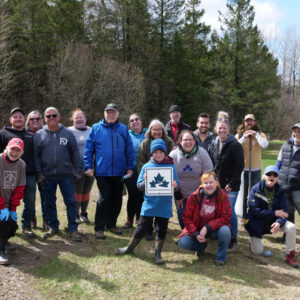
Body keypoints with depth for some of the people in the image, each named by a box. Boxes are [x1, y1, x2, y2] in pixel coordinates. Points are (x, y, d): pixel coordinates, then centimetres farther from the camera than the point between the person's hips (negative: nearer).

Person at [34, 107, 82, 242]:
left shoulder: (67, 133, 3)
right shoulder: (39, 135, 3)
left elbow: (75, 153, 5)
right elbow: (36, 156, 3)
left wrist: (78, 170, 0)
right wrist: (39, 173, -3)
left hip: (66, 175, -1)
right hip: (47, 177, 1)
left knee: (70, 202, 0)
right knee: (49, 203, 12)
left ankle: (73, 229, 10)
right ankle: (53, 227, 28)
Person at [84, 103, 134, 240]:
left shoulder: (123, 129, 6)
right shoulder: (96, 128, 1)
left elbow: (129, 150, 8)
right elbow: (88, 149, 1)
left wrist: (130, 167, 4)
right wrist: (88, 166, -6)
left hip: (119, 172, 3)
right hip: (102, 171, -3)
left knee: (117, 199, 11)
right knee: (104, 198, -6)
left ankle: (111, 224, 29)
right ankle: (99, 228, 5)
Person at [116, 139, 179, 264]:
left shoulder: (171, 167, 1)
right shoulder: (147, 166, 1)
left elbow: (176, 184, 2)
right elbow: (139, 186, 1)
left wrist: (175, 185, -20)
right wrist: (145, 182, -20)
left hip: (164, 206, 0)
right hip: (149, 205, 0)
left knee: (161, 230, 9)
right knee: (142, 228, 7)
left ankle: (158, 254, 27)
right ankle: (130, 248, 29)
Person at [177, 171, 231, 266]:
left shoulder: (222, 196, -12)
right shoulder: (194, 197, -10)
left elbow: (226, 217, -16)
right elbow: (186, 217, -6)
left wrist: (207, 227, -25)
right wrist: (195, 234, -18)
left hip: (215, 230, -1)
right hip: (197, 230, 1)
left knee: (225, 231, -33)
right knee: (183, 243, -21)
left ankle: (220, 257, -4)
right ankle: (201, 246, 15)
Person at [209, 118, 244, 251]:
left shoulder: (235, 145, -11)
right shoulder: (214, 144, 8)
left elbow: (240, 166, -11)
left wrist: (231, 184, -13)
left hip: (231, 186, -5)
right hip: (218, 184, 6)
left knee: (229, 211, -5)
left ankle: (233, 239, 10)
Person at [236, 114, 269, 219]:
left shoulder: (260, 134, 2)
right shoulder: (239, 135, 2)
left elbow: (265, 145, -18)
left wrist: (256, 134, -14)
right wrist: (244, 137, -18)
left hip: (256, 169, 0)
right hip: (242, 168, 0)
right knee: (243, 194, 7)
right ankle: (243, 216, 19)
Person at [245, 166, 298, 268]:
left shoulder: (280, 191, -6)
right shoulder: (256, 189, -16)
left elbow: (284, 211, -10)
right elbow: (254, 210, -22)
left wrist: (279, 222, -32)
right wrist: (274, 213, -26)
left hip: (273, 221, 3)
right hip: (257, 223, -3)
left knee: (291, 227, -23)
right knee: (258, 252, -7)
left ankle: (290, 255, -4)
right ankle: (252, 238, 28)